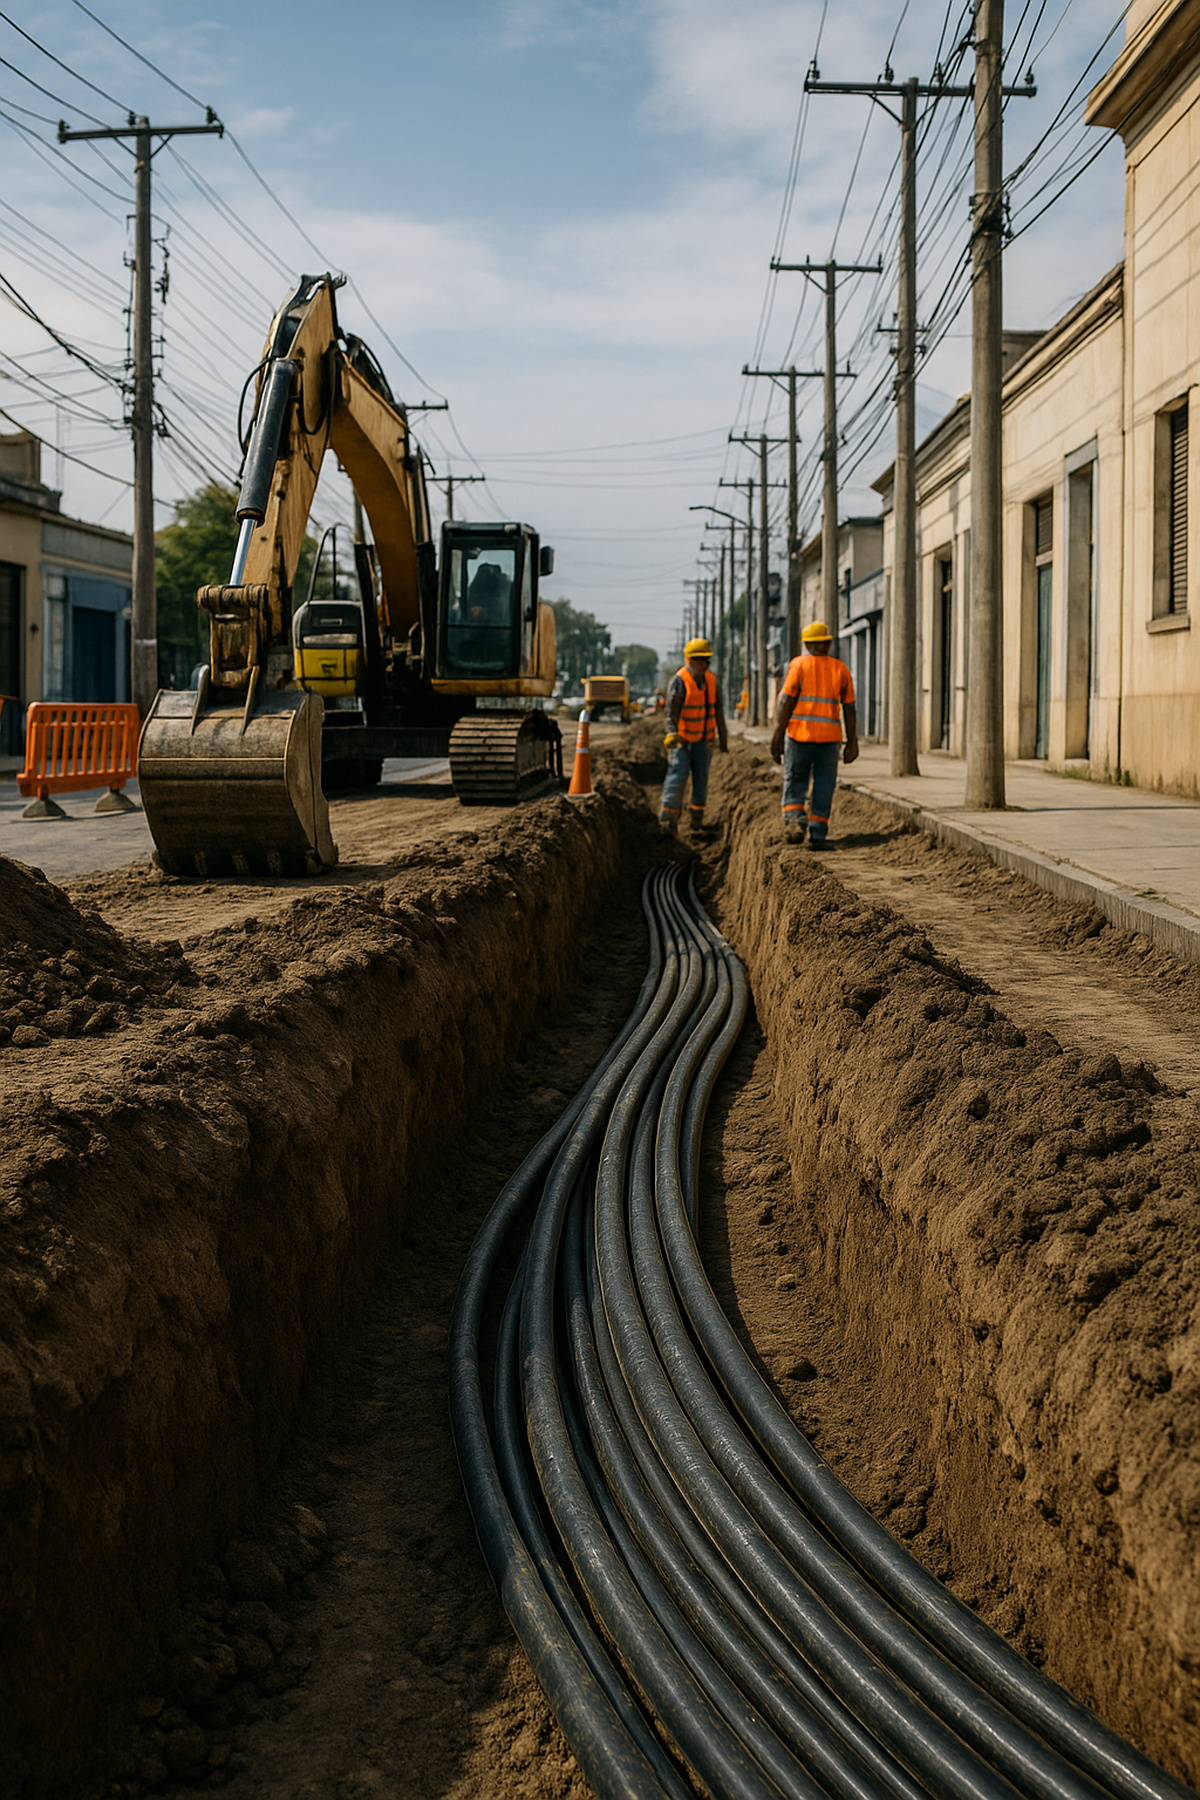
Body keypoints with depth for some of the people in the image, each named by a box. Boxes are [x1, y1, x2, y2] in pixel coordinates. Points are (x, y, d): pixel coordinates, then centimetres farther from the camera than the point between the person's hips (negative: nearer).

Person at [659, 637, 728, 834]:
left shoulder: (711, 679, 6)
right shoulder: (680, 681, -12)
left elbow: (718, 709, 12)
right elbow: (672, 710, -20)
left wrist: (722, 736, 14)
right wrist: (672, 733, -32)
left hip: (703, 739, 5)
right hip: (683, 739, -5)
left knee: (701, 778, 5)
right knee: (678, 776, -9)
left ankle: (696, 816, 18)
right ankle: (668, 817, -3)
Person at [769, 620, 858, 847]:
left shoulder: (799, 664, -1)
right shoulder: (841, 669, 7)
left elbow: (786, 702, -8)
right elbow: (850, 709, 5)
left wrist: (777, 735, -7)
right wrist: (852, 742, 9)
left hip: (800, 734, -2)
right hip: (829, 736, 2)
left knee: (794, 783, 9)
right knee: (824, 786, 8)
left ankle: (794, 818, -14)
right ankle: (818, 834, 6)